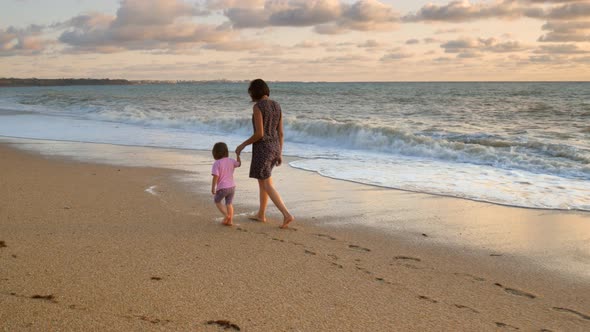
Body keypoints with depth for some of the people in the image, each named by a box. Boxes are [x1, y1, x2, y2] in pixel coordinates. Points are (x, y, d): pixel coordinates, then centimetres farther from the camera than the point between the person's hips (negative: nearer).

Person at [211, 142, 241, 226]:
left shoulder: (216, 163, -13)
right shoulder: (231, 161, 4)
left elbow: (215, 177, -16)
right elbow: (239, 164, 25)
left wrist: (213, 188, -11)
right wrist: (238, 155, 35)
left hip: (222, 187, -5)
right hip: (232, 186, 5)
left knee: (217, 201, 15)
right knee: (229, 203, 12)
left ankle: (226, 215, -1)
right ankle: (230, 220, 5)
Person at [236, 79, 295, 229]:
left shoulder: (257, 107, -16)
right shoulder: (277, 106, 7)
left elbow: (259, 133, -21)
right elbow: (280, 132, 9)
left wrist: (243, 145, -7)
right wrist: (280, 154, 16)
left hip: (262, 149, -8)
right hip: (274, 148, 8)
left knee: (267, 186, -3)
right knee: (262, 180, 23)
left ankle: (287, 215, -13)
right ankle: (261, 215, 29)